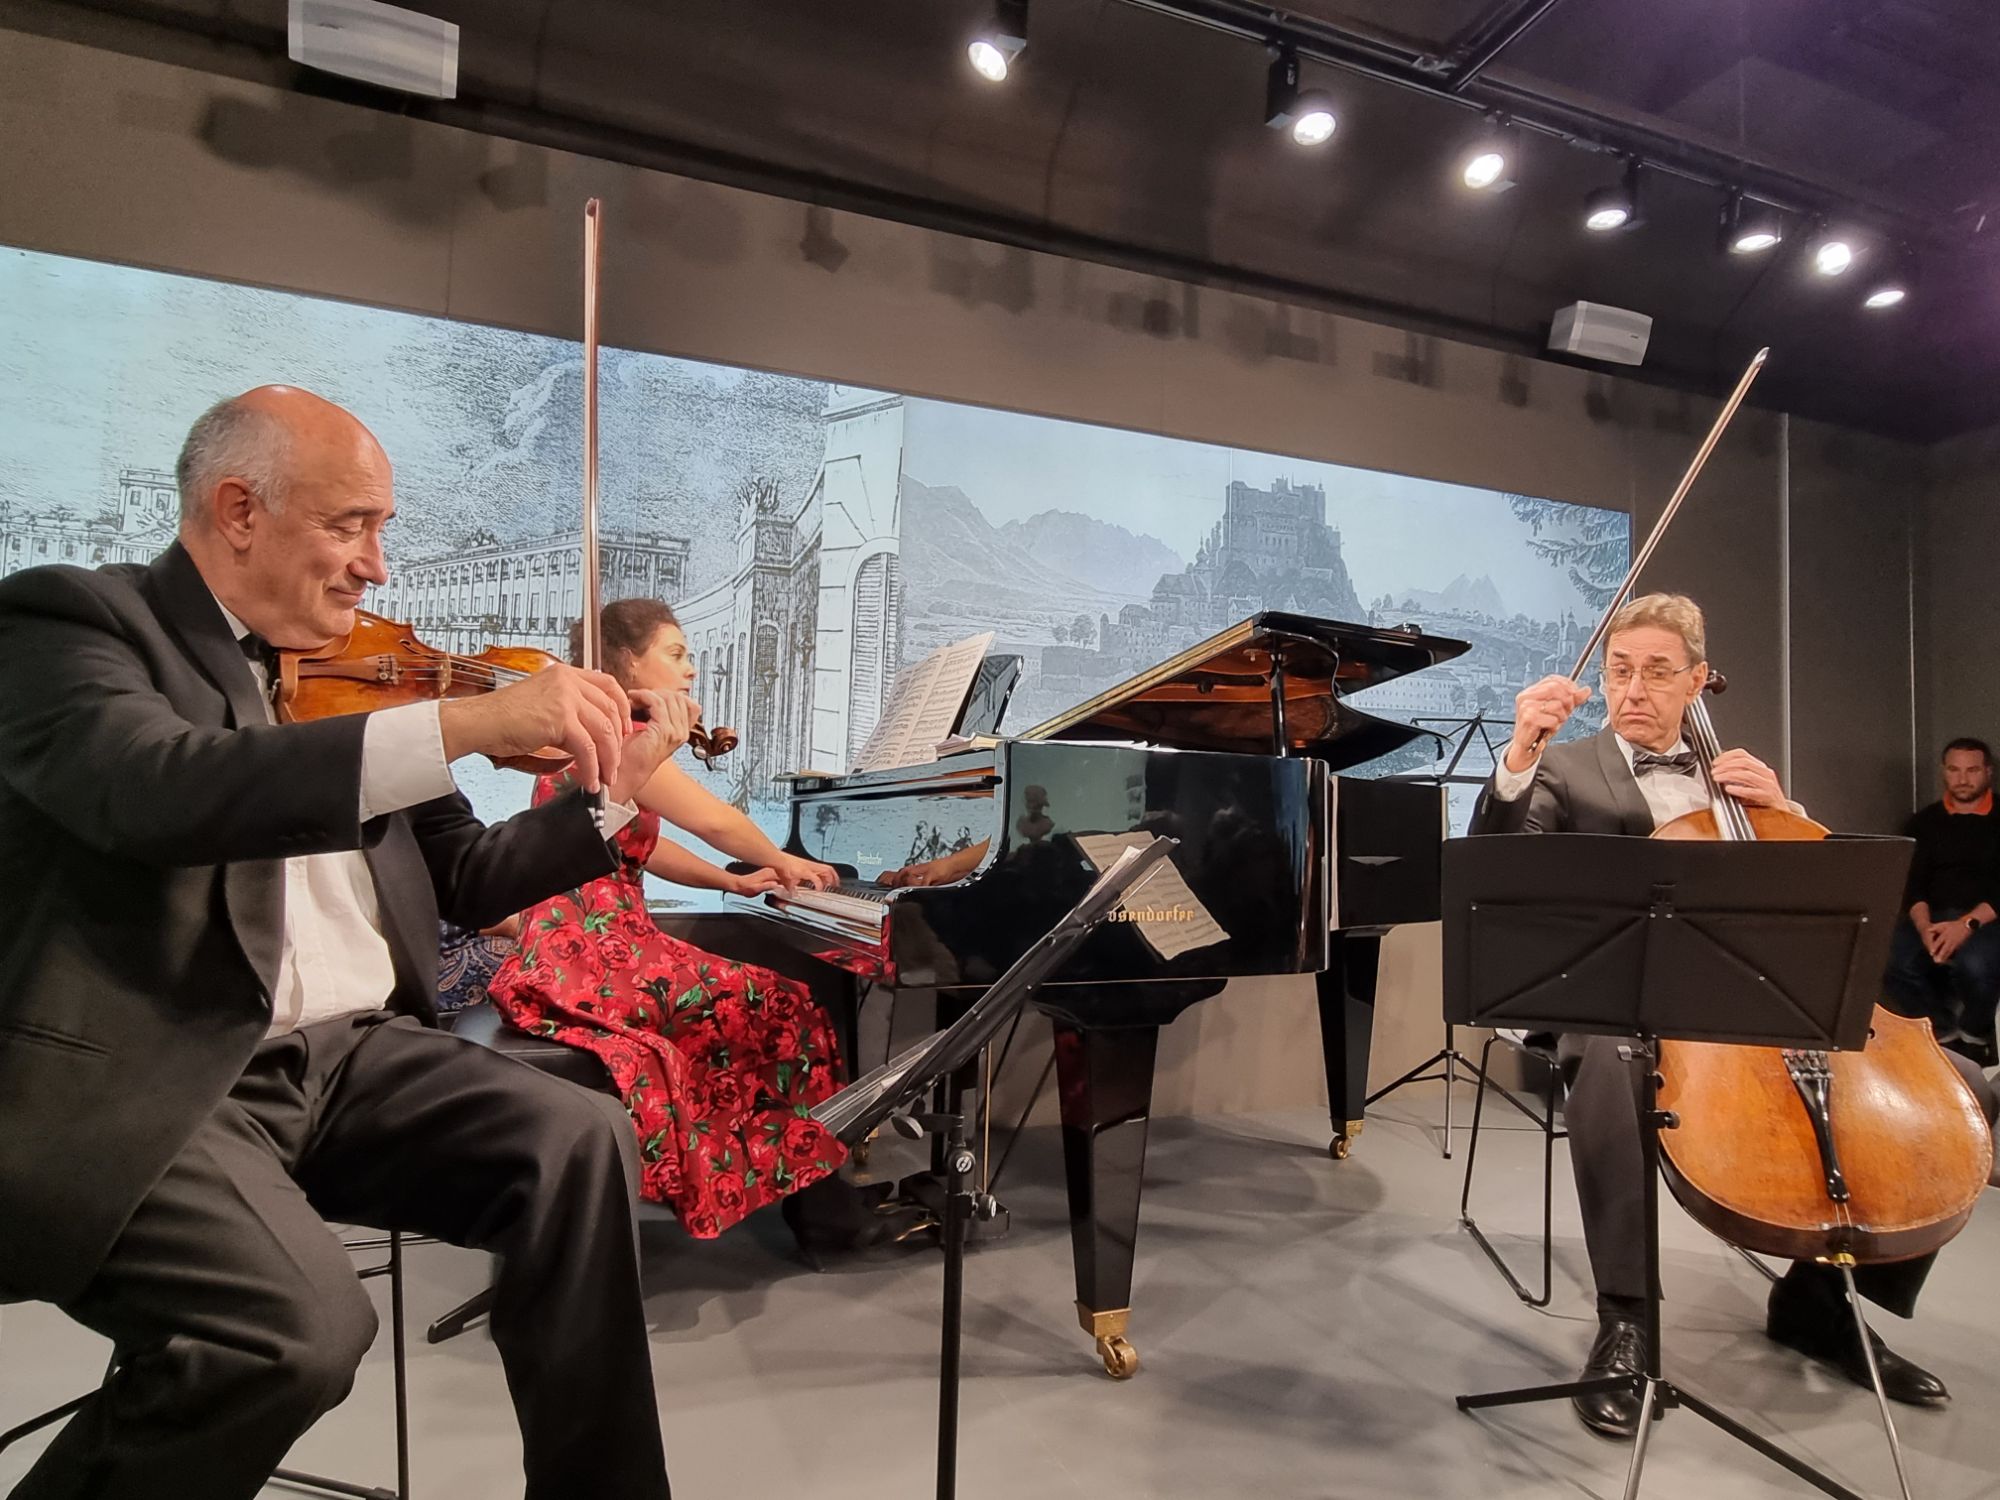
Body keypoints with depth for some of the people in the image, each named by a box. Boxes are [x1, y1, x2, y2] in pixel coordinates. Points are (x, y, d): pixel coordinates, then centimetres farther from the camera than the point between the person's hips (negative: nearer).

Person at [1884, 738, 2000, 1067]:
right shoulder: (1923, 823, 13)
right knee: (1893, 962, -29)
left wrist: (1968, 924, -22)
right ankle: (1944, 1034, -3)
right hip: (1933, 917, 3)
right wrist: (1924, 927, -15)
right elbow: (1911, 885, 5)